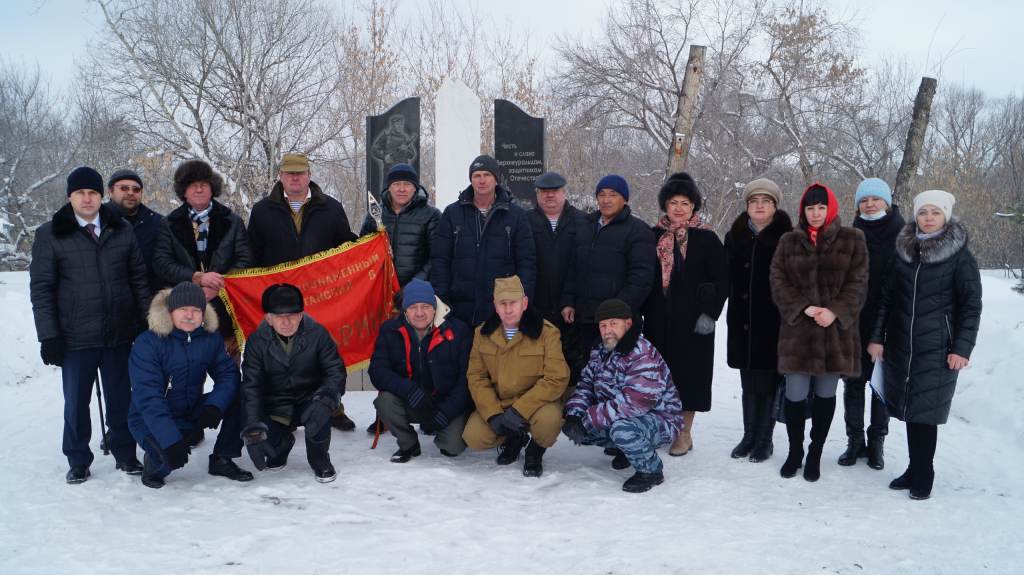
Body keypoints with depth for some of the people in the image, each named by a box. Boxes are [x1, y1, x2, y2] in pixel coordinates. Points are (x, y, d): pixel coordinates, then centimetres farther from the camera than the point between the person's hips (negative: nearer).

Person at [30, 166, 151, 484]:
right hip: (76, 338, -1)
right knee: (76, 402, 8)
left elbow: (139, 279, 10)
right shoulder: (50, 235, 0)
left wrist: (147, 323, 6)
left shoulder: (122, 230, 6)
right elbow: (41, 288, -1)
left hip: (120, 334, 2)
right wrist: (49, 335, -7)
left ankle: (125, 454, 26)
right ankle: (78, 461, 23)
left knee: (121, 398, 11)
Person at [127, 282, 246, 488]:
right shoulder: (147, 343, -20)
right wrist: (171, 440, -35)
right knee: (171, 457, -34)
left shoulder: (210, 338, -5)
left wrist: (214, 406, -29)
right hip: (151, 421, -5)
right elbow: (148, 399, -25)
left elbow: (228, 374, -7)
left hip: (193, 412, 5)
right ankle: (154, 464, 5)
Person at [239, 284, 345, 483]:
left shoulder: (317, 334, -14)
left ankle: (319, 460, -3)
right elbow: (251, 386, -12)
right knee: (264, 442, -23)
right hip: (276, 408, 2)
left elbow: (336, 371, -14)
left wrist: (325, 399, -35)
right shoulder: (257, 341, -10)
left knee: (320, 410, -35)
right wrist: (252, 429, -23)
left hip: (308, 400, -1)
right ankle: (284, 441, 19)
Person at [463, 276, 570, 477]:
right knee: (473, 437, -18)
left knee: (548, 420, -35)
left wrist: (519, 410, -25)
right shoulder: (483, 333, -1)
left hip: (536, 402, -3)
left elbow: (557, 379, -19)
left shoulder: (547, 332, -14)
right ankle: (515, 438, 15)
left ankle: (536, 449, 3)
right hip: (496, 403, 4)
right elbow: (476, 377, -2)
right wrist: (493, 414, -17)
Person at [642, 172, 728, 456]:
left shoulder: (706, 239, 0)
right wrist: (641, 311, 6)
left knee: (689, 373, 2)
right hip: (657, 321, 3)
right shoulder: (653, 236, 8)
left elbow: (722, 281, -1)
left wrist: (710, 313, -10)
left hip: (693, 322, -3)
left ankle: (684, 433, 13)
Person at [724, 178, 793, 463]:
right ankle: (749, 436, 23)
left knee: (767, 383, 4)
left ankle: (765, 439, 16)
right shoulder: (735, 236, 9)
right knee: (749, 383, 12)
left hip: (773, 322, -4)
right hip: (743, 323, 4)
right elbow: (728, 278, 10)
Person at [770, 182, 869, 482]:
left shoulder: (852, 240, 4)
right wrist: (804, 307, -12)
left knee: (825, 394, 8)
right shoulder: (789, 242, 7)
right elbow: (778, 281, 2)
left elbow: (858, 283, -1)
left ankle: (815, 454, 23)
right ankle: (795, 451, 19)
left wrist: (835, 311, -14)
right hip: (798, 330, 0)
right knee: (795, 395, -1)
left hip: (837, 331, 0)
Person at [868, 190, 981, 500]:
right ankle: (915, 469, 20)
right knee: (909, 409, 8)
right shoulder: (903, 251, 9)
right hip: (900, 345, 4)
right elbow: (887, 297, 12)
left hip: (937, 349, -4)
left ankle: (923, 475, 9)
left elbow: (971, 305, -3)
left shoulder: (959, 256, -2)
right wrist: (877, 337, 7)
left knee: (925, 412, -3)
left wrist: (962, 348, -9)